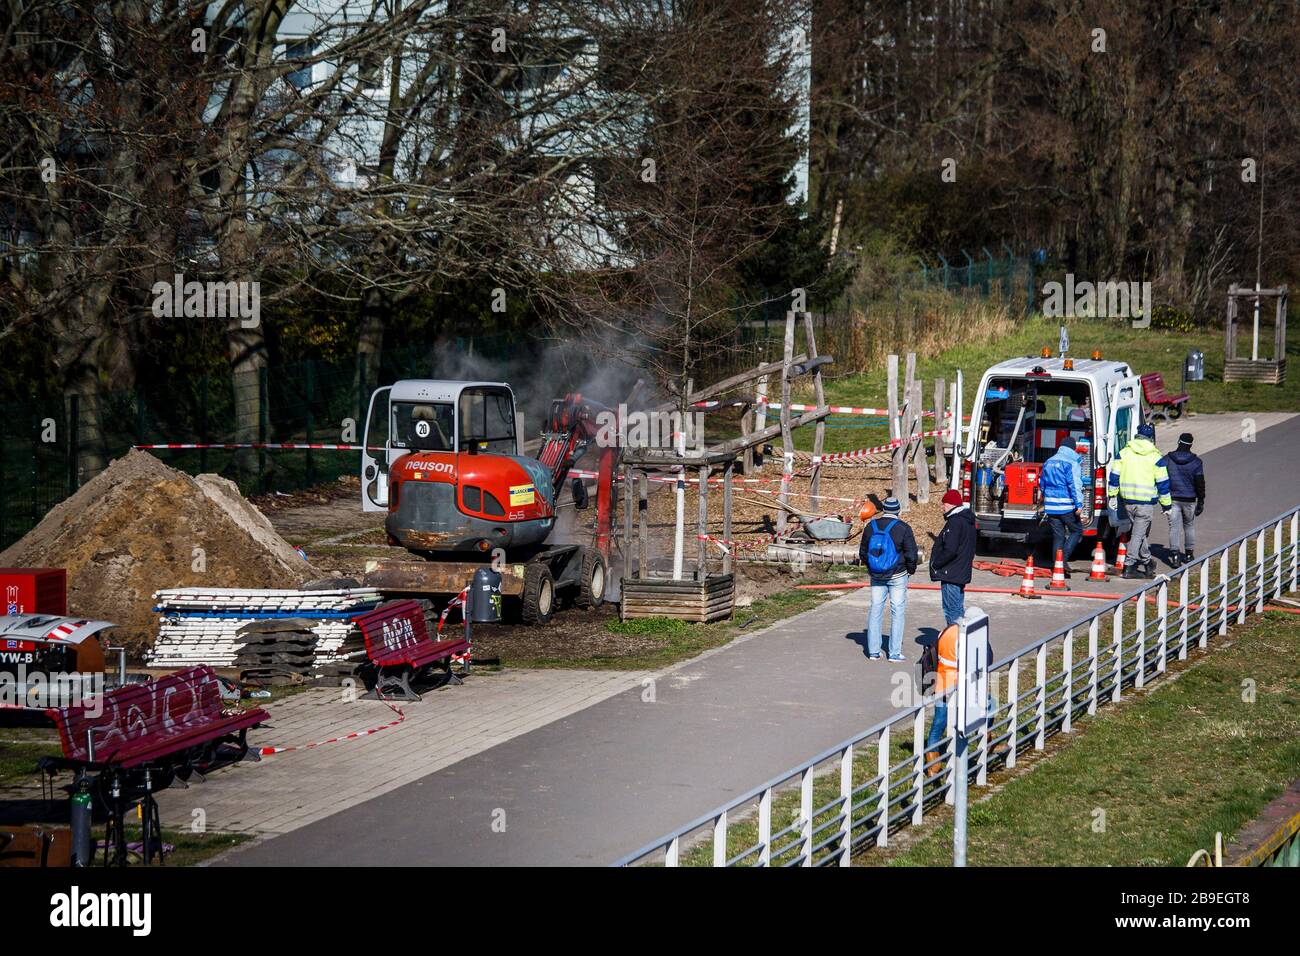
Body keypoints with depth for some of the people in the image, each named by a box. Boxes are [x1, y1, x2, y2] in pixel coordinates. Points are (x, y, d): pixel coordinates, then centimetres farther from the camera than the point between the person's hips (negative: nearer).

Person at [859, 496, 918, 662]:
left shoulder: (871, 526, 1)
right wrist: (911, 570, 6)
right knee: (898, 612, 4)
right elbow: (911, 554, -12)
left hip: (877, 576, 4)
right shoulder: (903, 528, -12)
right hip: (898, 576, -4)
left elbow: (863, 553, 8)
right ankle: (895, 653, 3)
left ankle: (873, 651, 11)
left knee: (875, 610, 11)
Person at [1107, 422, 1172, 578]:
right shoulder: (1155, 457, -6)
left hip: (1128, 501, 4)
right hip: (1146, 501, -4)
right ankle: (1129, 567, -7)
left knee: (1142, 530, 21)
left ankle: (1146, 561, 32)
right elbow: (1162, 483, -4)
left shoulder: (1124, 453, 4)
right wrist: (1166, 504, 3)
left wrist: (1113, 495, 15)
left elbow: (1114, 476, 6)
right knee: (1138, 533, -2)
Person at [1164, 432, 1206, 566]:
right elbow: (1200, 483, -5)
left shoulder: (1167, 459, -3)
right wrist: (1201, 502, 0)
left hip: (1172, 499, 0)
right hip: (1189, 500, 0)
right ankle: (1189, 554, 25)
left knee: (1174, 527, 0)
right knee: (1189, 526, 18)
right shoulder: (1196, 462, -5)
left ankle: (1175, 555, -12)